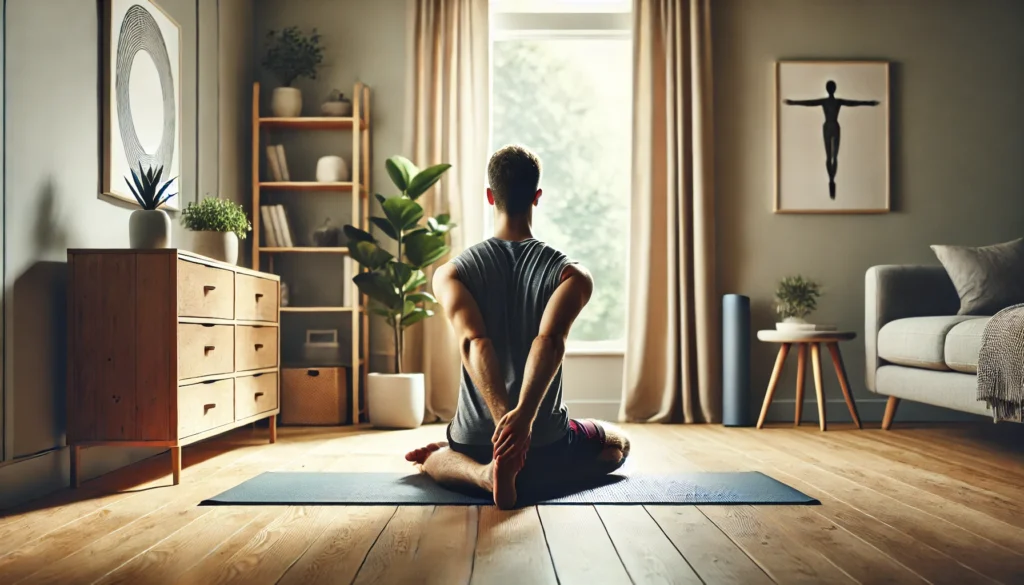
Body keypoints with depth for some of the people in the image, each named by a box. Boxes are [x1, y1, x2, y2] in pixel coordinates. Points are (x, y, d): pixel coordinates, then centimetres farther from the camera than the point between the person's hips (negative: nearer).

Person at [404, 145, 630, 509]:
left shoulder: (451, 273, -4)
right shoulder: (572, 274, -7)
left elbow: (473, 342, -24)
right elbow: (550, 342, -28)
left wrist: (503, 418, -34)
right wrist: (524, 417, -39)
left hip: (474, 441, 1)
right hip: (548, 446, -1)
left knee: (429, 458, 38)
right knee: (618, 444, 32)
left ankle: (481, 472, -1)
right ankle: (540, 477, 2)